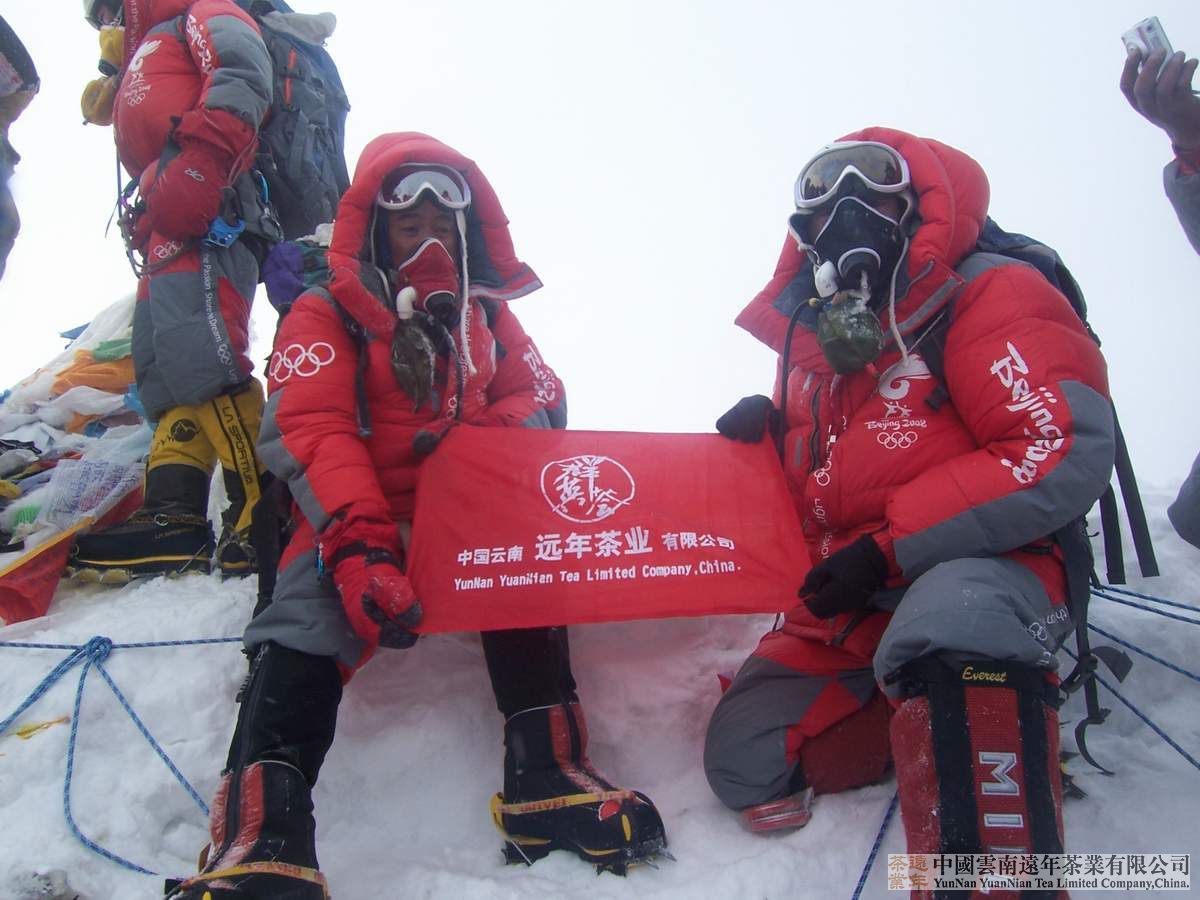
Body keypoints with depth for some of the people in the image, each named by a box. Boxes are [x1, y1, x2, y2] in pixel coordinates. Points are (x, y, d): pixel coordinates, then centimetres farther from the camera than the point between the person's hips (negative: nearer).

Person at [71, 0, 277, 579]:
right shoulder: (141, 73, 41)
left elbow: (242, 76, -9)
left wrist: (200, 160, -21)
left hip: (207, 219, -10)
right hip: (168, 236, 10)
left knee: (200, 357, -24)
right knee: (163, 372, 0)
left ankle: (264, 514, -29)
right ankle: (173, 518, -4)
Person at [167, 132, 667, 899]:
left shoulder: (486, 312, 19)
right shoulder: (327, 315, 4)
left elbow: (539, 399, 10)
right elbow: (310, 432, -11)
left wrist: (479, 439, -15)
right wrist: (358, 546, -29)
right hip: (358, 520, -4)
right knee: (310, 616, -31)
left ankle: (545, 769, -31)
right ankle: (260, 836, -44)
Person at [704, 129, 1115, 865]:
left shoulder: (988, 299, -8)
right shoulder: (820, 336, 14)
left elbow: (1067, 453, -20)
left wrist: (891, 545, -20)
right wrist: (771, 429, 5)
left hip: (982, 567, -8)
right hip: (850, 612, 8)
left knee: (950, 616, -43)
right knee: (744, 761, -3)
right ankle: (951, 722, 7)